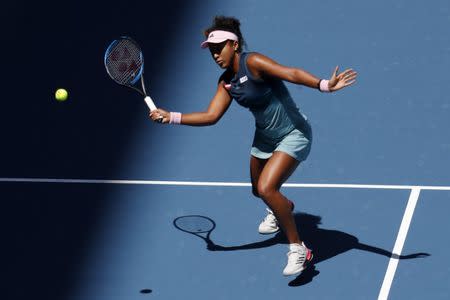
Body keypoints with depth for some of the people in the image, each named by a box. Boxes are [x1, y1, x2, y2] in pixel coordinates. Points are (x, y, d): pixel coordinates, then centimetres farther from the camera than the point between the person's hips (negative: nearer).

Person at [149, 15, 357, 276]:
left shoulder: (253, 62, -23)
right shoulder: (226, 82, 0)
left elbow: (291, 73, -35)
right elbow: (211, 116, 0)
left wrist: (325, 85, -50)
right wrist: (171, 117, -7)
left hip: (293, 134, -9)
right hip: (265, 137, 9)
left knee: (266, 188, -25)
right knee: (259, 190, 24)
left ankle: (299, 250, -11)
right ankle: (281, 209, 63)